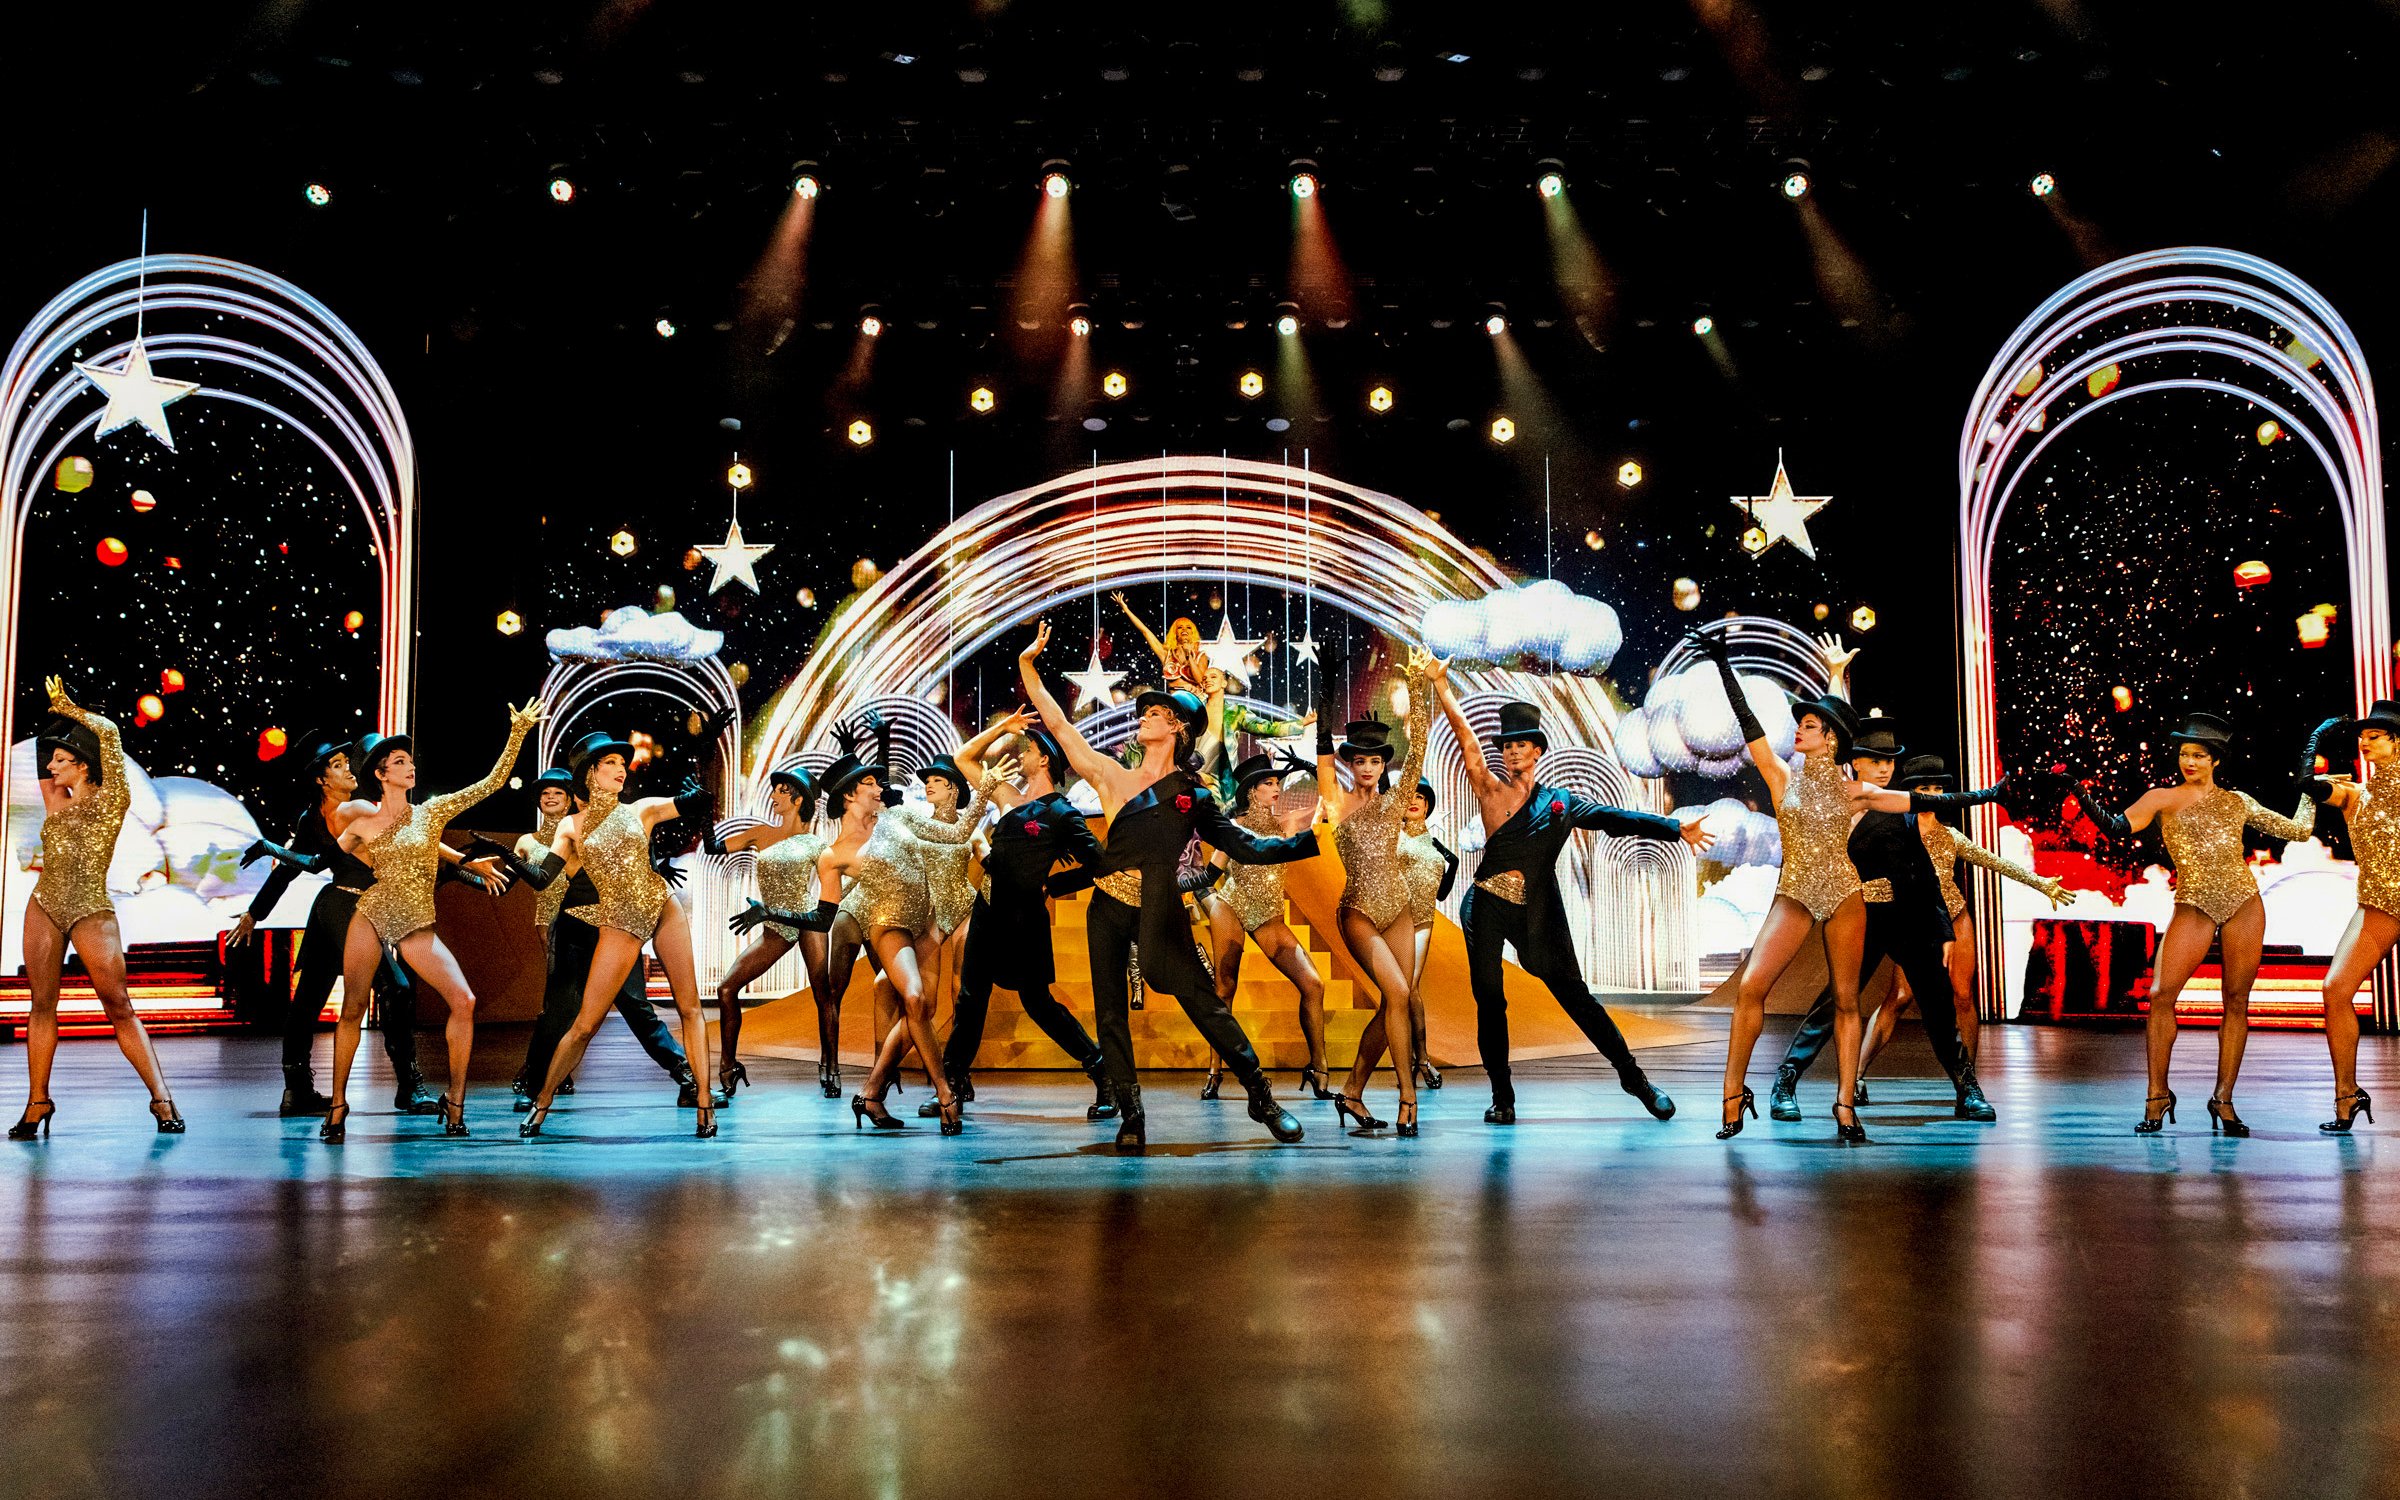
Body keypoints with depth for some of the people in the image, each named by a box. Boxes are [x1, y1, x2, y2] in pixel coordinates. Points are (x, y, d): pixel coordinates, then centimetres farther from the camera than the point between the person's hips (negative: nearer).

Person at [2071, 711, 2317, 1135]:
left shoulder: (2239, 802, 14)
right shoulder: (2162, 798, 7)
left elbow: (2298, 830, 22)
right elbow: (2117, 827, -7)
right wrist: (2085, 798, -19)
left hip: (2244, 903, 2)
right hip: (2194, 905, -2)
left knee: (2237, 1000, 2)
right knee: (2161, 993, -14)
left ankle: (2223, 1099, 9)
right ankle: (2158, 1095, -4)